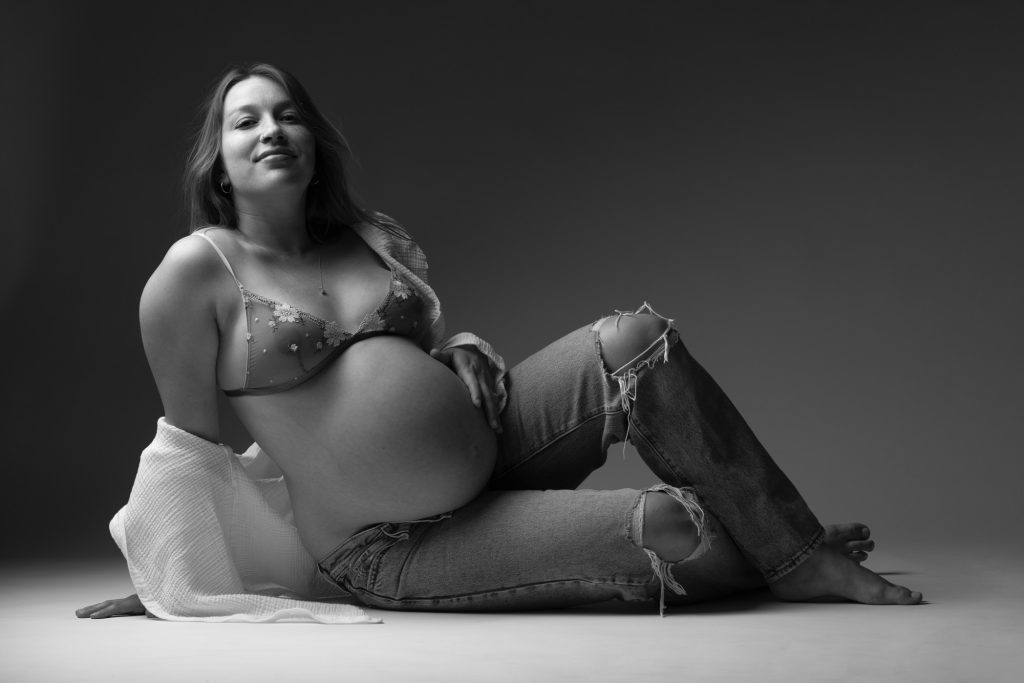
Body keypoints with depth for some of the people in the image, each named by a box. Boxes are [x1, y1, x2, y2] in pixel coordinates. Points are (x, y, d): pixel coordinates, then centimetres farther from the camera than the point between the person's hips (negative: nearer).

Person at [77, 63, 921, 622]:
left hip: (491, 439, 6)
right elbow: (190, 439, -2)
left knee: (639, 340, -15)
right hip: (395, 551, -6)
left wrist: (471, 352, 2)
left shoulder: (377, 241, 8)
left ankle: (802, 549, -6)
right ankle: (794, 565, 11)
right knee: (672, 528, -21)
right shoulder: (198, 268, -8)